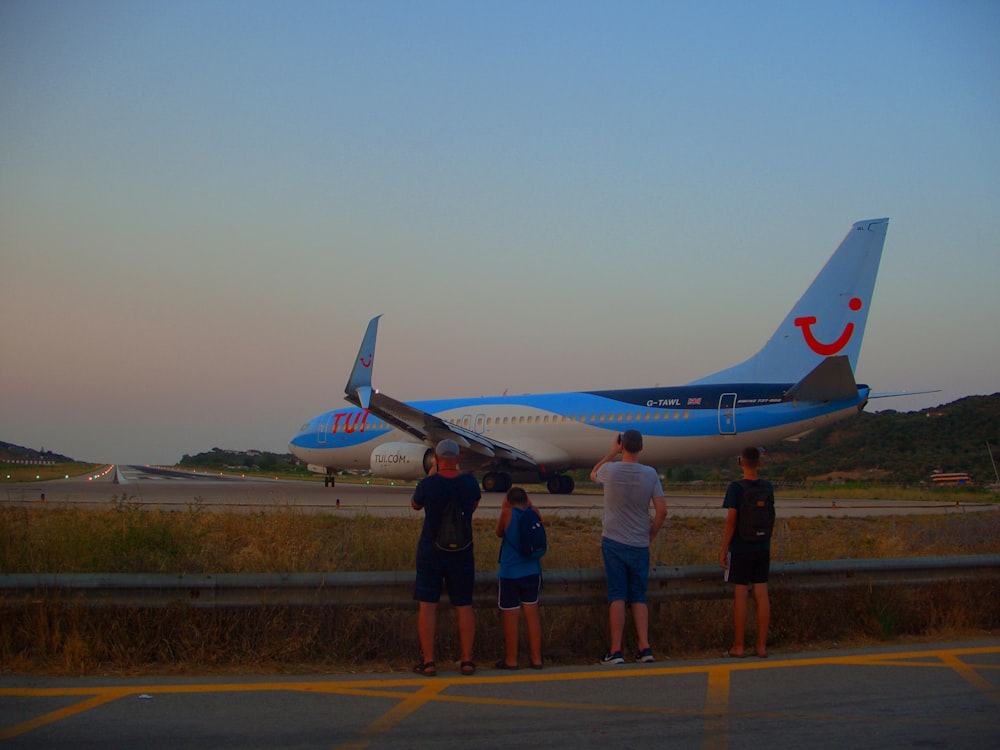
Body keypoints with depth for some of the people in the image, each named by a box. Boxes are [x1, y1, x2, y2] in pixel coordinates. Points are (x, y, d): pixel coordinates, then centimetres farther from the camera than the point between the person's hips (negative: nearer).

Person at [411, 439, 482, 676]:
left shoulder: (428, 484, -14)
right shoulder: (470, 482, -6)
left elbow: (415, 505, 7)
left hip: (431, 551, -2)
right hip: (462, 552, 2)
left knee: (427, 605, 2)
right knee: (464, 606, 9)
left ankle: (428, 661, -1)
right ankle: (467, 660, 9)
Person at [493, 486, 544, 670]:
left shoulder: (507, 514, -9)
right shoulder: (534, 514, 0)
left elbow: (499, 533, 8)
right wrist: (530, 505, 20)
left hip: (510, 573, -3)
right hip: (532, 572, 3)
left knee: (511, 616, 3)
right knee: (532, 613, 10)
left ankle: (511, 660, 8)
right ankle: (536, 658, 12)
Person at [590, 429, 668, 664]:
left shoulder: (610, 470, -7)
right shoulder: (650, 474, -5)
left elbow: (593, 475, 19)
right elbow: (662, 511, -4)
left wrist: (612, 452, 22)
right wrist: (651, 535, 11)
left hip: (614, 543, -1)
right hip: (640, 545, 2)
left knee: (617, 597, -2)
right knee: (639, 598, 10)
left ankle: (616, 651, -3)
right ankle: (645, 648, 5)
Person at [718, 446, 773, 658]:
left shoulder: (736, 488, -12)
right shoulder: (768, 487, 3)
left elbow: (731, 520, -14)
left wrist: (723, 549, -8)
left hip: (740, 549, -4)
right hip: (762, 549, 4)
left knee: (741, 596, -1)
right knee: (761, 595, 5)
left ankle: (738, 647, 3)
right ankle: (762, 646, 7)